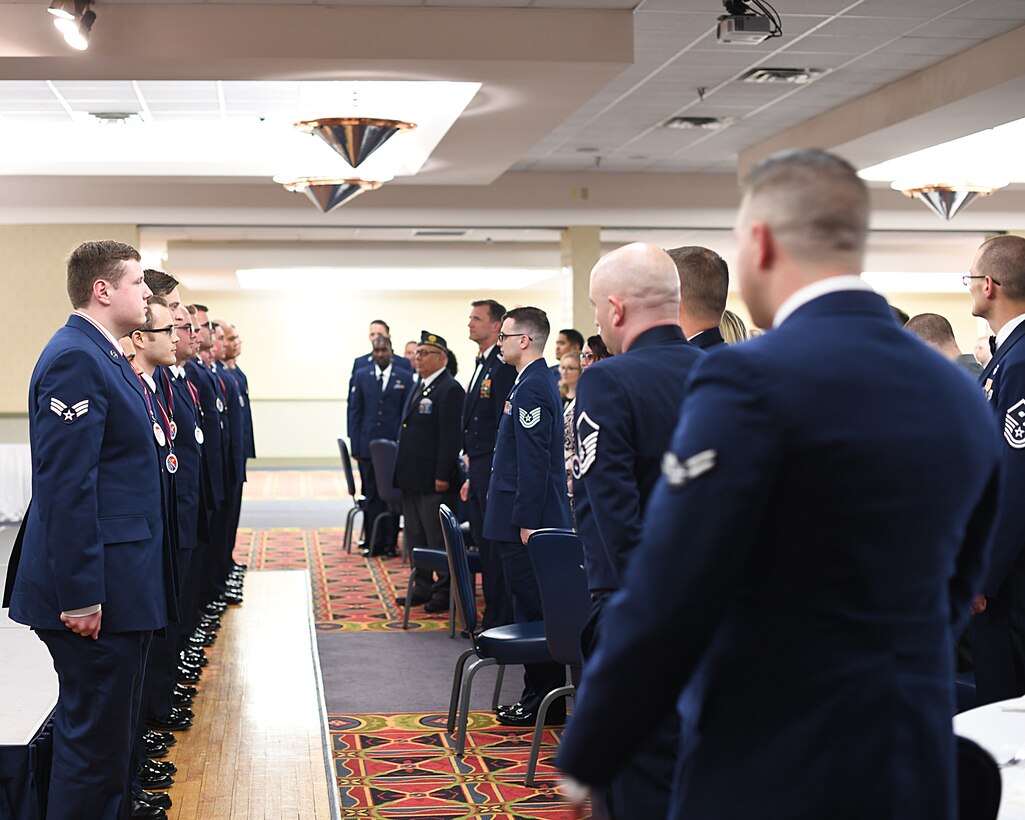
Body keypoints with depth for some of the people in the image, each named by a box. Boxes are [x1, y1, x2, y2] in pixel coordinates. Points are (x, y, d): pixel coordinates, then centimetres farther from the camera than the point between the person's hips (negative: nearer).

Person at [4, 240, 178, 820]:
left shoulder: (107, 357, 13)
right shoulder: (74, 358, -18)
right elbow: (65, 485, -23)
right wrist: (79, 595, -24)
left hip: (127, 578, 10)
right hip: (98, 589, -10)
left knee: (119, 715, 21)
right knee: (96, 725, -2)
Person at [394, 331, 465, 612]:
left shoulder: (450, 390, -13)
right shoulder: (418, 388, 17)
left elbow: (451, 437, -18)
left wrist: (443, 476, -21)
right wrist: (403, 472, 18)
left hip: (434, 481, -10)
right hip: (412, 479, 10)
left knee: (438, 539, -2)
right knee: (415, 537, 15)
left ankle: (445, 593, 6)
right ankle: (422, 587, 25)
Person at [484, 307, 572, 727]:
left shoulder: (531, 388, -17)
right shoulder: (537, 382, 16)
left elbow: (534, 461, -21)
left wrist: (527, 522, -21)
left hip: (528, 519, -10)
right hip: (523, 518, 10)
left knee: (534, 610, -3)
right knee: (530, 609, 14)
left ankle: (545, 704, 4)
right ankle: (537, 696, 21)